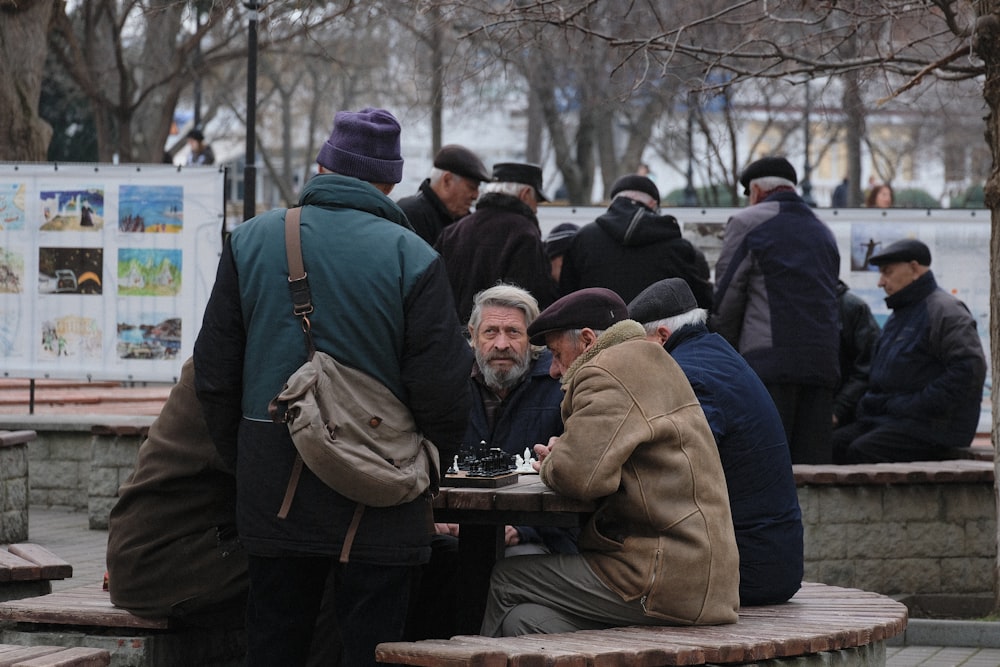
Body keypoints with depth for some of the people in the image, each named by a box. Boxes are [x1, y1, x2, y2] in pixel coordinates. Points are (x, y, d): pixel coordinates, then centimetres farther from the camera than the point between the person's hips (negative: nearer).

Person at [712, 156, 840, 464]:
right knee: (812, 463, 4)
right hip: (823, 363, 6)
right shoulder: (823, 231, 24)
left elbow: (727, 297, 0)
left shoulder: (747, 223, 3)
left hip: (769, 361, -6)